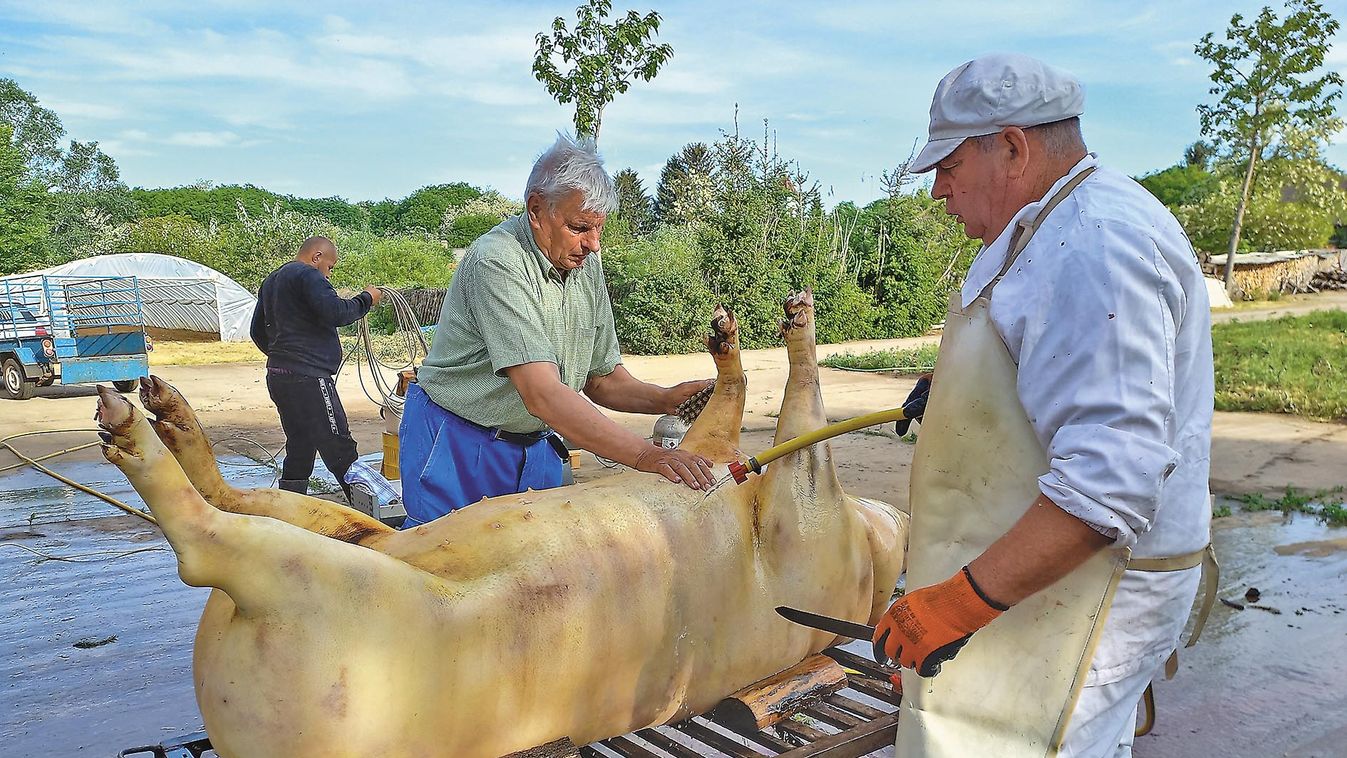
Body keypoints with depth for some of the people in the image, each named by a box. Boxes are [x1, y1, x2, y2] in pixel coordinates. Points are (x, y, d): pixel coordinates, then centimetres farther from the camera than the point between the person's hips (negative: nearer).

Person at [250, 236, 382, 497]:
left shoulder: (271, 281, 24)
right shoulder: (307, 275, -8)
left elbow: (258, 331, 31)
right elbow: (335, 313, -20)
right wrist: (366, 299, -6)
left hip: (278, 376, 10)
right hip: (307, 378, -10)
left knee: (299, 450, 14)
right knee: (340, 449, -10)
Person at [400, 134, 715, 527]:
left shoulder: (586, 263, 0)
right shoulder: (497, 262, -25)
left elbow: (603, 378, 6)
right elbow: (542, 395, -34)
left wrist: (665, 399, -14)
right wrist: (644, 455, -38)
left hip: (536, 447, 7)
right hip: (457, 448, -7)